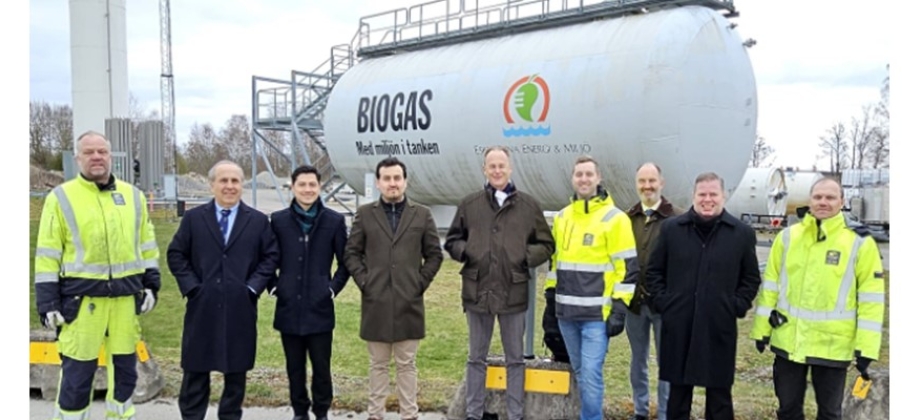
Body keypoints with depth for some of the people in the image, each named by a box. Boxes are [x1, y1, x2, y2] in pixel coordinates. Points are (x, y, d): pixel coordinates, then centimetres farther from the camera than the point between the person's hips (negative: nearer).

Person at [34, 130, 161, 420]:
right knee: (77, 373, 1)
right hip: (82, 297, -3)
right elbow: (48, 254, -3)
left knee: (125, 368, 13)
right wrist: (47, 301, -8)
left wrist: (151, 284, 8)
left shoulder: (133, 195, 10)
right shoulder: (61, 197, -1)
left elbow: (146, 244, 15)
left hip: (126, 295, 4)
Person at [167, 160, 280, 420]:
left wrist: (253, 287, -6)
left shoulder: (258, 220, 5)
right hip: (202, 306, 0)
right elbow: (176, 254, 6)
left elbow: (271, 256, 4)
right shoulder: (193, 218, 6)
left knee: (236, 368, 8)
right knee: (196, 368, 7)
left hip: (240, 307, 0)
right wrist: (190, 286, -5)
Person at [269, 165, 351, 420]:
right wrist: (273, 286, 3)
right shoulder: (278, 220, 3)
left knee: (321, 367, 5)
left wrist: (334, 287, -3)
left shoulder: (334, 221, 0)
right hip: (289, 308, 1)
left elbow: (345, 262, 6)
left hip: (320, 307, -1)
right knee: (294, 367, 12)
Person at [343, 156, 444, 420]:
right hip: (375, 302, 0)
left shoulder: (422, 215, 5)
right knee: (378, 365, 9)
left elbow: (435, 255, 8)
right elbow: (351, 253, 7)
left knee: (406, 364, 7)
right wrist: (364, 281, -4)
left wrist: (421, 283, -1)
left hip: (409, 302, 0)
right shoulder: (364, 214, 5)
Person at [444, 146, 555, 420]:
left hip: (513, 292, -1)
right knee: (476, 358, 12)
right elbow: (451, 241, 12)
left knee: (515, 359, 10)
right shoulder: (469, 204, 5)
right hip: (477, 291, 1)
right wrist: (465, 251, -8)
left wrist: (526, 256, -10)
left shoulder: (528, 205, 3)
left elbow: (546, 245, 7)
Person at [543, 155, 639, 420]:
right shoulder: (562, 217, 11)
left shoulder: (614, 218, -7)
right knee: (580, 374, 14)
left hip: (597, 314, -6)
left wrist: (619, 310, -13)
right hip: (566, 312, 6)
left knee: (591, 375, -8)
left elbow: (628, 267, -9)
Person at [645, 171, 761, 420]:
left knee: (719, 395, 8)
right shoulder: (671, 228, 3)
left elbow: (751, 277, 9)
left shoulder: (742, 233, 2)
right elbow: (654, 270, 10)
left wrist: (738, 306, -2)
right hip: (678, 326, 1)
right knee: (678, 393, 11)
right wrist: (661, 301, 0)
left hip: (720, 328, 0)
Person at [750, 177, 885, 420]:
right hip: (788, 341, 3)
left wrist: (866, 347, -9)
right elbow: (770, 286, 7)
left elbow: (871, 298, -6)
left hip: (833, 345, -2)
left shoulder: (859, 243, -5)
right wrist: (762, 328, 5)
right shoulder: (787, 237, 3)